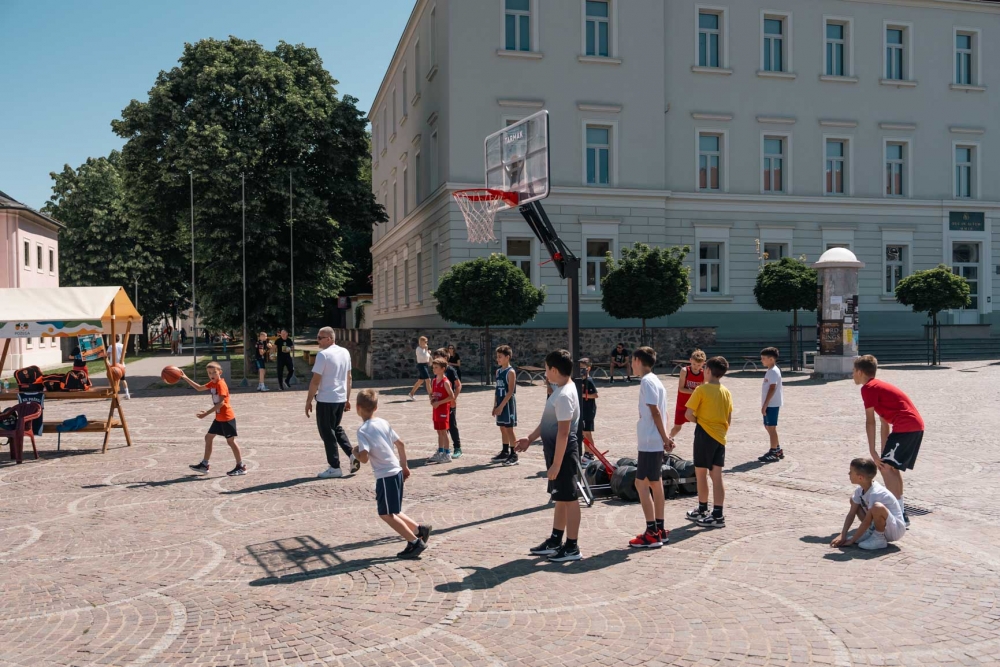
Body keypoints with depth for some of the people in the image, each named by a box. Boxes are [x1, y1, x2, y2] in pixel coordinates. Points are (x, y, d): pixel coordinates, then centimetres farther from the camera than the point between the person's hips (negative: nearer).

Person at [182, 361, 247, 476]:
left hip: (227, 418, -9)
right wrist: (186, 378, 17)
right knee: (208, 437, 13)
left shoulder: (221, 384, -18)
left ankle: (241, 467, 2)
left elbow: (221, 403, -25)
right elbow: (199, 388, 24)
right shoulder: (212, 383, 9)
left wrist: (207, 413, -28)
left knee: (230, 441, -5)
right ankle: (204, 465, 21)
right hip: (219, 418, 10)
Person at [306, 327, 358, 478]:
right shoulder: (345, 352, 8)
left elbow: (315, 381, -16)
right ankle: (352, 454, 11)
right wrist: (347, 399, 19)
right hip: (341, 399, 7)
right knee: (336, 428, 24)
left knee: (327, 433, 4)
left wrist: (308, 401, -9)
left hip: (326, 399, -7)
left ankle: (334, 468, 8)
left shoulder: (323, 354, -15)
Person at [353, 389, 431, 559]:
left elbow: (364, 458, -22)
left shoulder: (363, 430, -13)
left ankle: (414, 542, 3)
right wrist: (404, 465, 25)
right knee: (392, 512, 21)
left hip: (386, 476, -8)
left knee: (386, 514, 3)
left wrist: (355, 453, 0)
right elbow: (400, 444, 14)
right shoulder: (383, 423, 9)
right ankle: (419, 529, 19)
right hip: (397, 472, 8)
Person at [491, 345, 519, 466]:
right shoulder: (498, 371, 11)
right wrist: (495, 406, 12)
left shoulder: (510, 372, -13)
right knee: (503, 429, 13)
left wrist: (501, 406, -19)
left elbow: (510, 392, -17)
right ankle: (505, 452, 23)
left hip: (508, 404, -8)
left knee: (509, 429, -4)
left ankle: (514, 455, 1)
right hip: (500, 404, 8)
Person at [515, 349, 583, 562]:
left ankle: (572, 547, 7)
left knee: (568, 499, -1)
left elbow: (563, 433, -24)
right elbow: (548, 422, 21)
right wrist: (530, 438, 21)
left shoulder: (564, 395, -22)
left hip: (563, 454, -10)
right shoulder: (560, 390, 10)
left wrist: (556, 463, -23)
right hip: (555, 451, 10)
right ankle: (555, 540, 29)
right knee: (560, 498, 18)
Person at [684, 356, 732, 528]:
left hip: (704, 435, -6)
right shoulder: (726, 392, 7)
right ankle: (718, 515, 7)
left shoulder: (701, 390, -11)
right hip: (720, 437, 6)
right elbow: (729, 419, 10)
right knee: (717, 476, 6)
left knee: (701, 474, 7)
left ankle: (702, 510, 16)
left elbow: (689, 414, -11)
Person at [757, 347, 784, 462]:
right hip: (770, 404, 10)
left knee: (771, 427, -5)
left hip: (772, 404, -10)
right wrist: (765, 404, 20)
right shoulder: (771, 371, 15)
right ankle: (778, 450, 25)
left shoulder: (773, 372, -17)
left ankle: (773, 453, 1)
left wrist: (765, 404, -23)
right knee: (768, 426, 16)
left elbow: (772, 389, -22)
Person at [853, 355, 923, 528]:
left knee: (885, 467, -11)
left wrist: (873, 452, -11)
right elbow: (885, 423, 25)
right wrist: (884, 452, 25)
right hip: (917, 425, 10)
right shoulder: (879, 386, 25)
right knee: (893, 466, 18)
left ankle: (900, 515, -15)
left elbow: (870, 422, -10)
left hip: (905, 426, -10)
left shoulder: (868, 388, -5)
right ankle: (900, 510, 26)